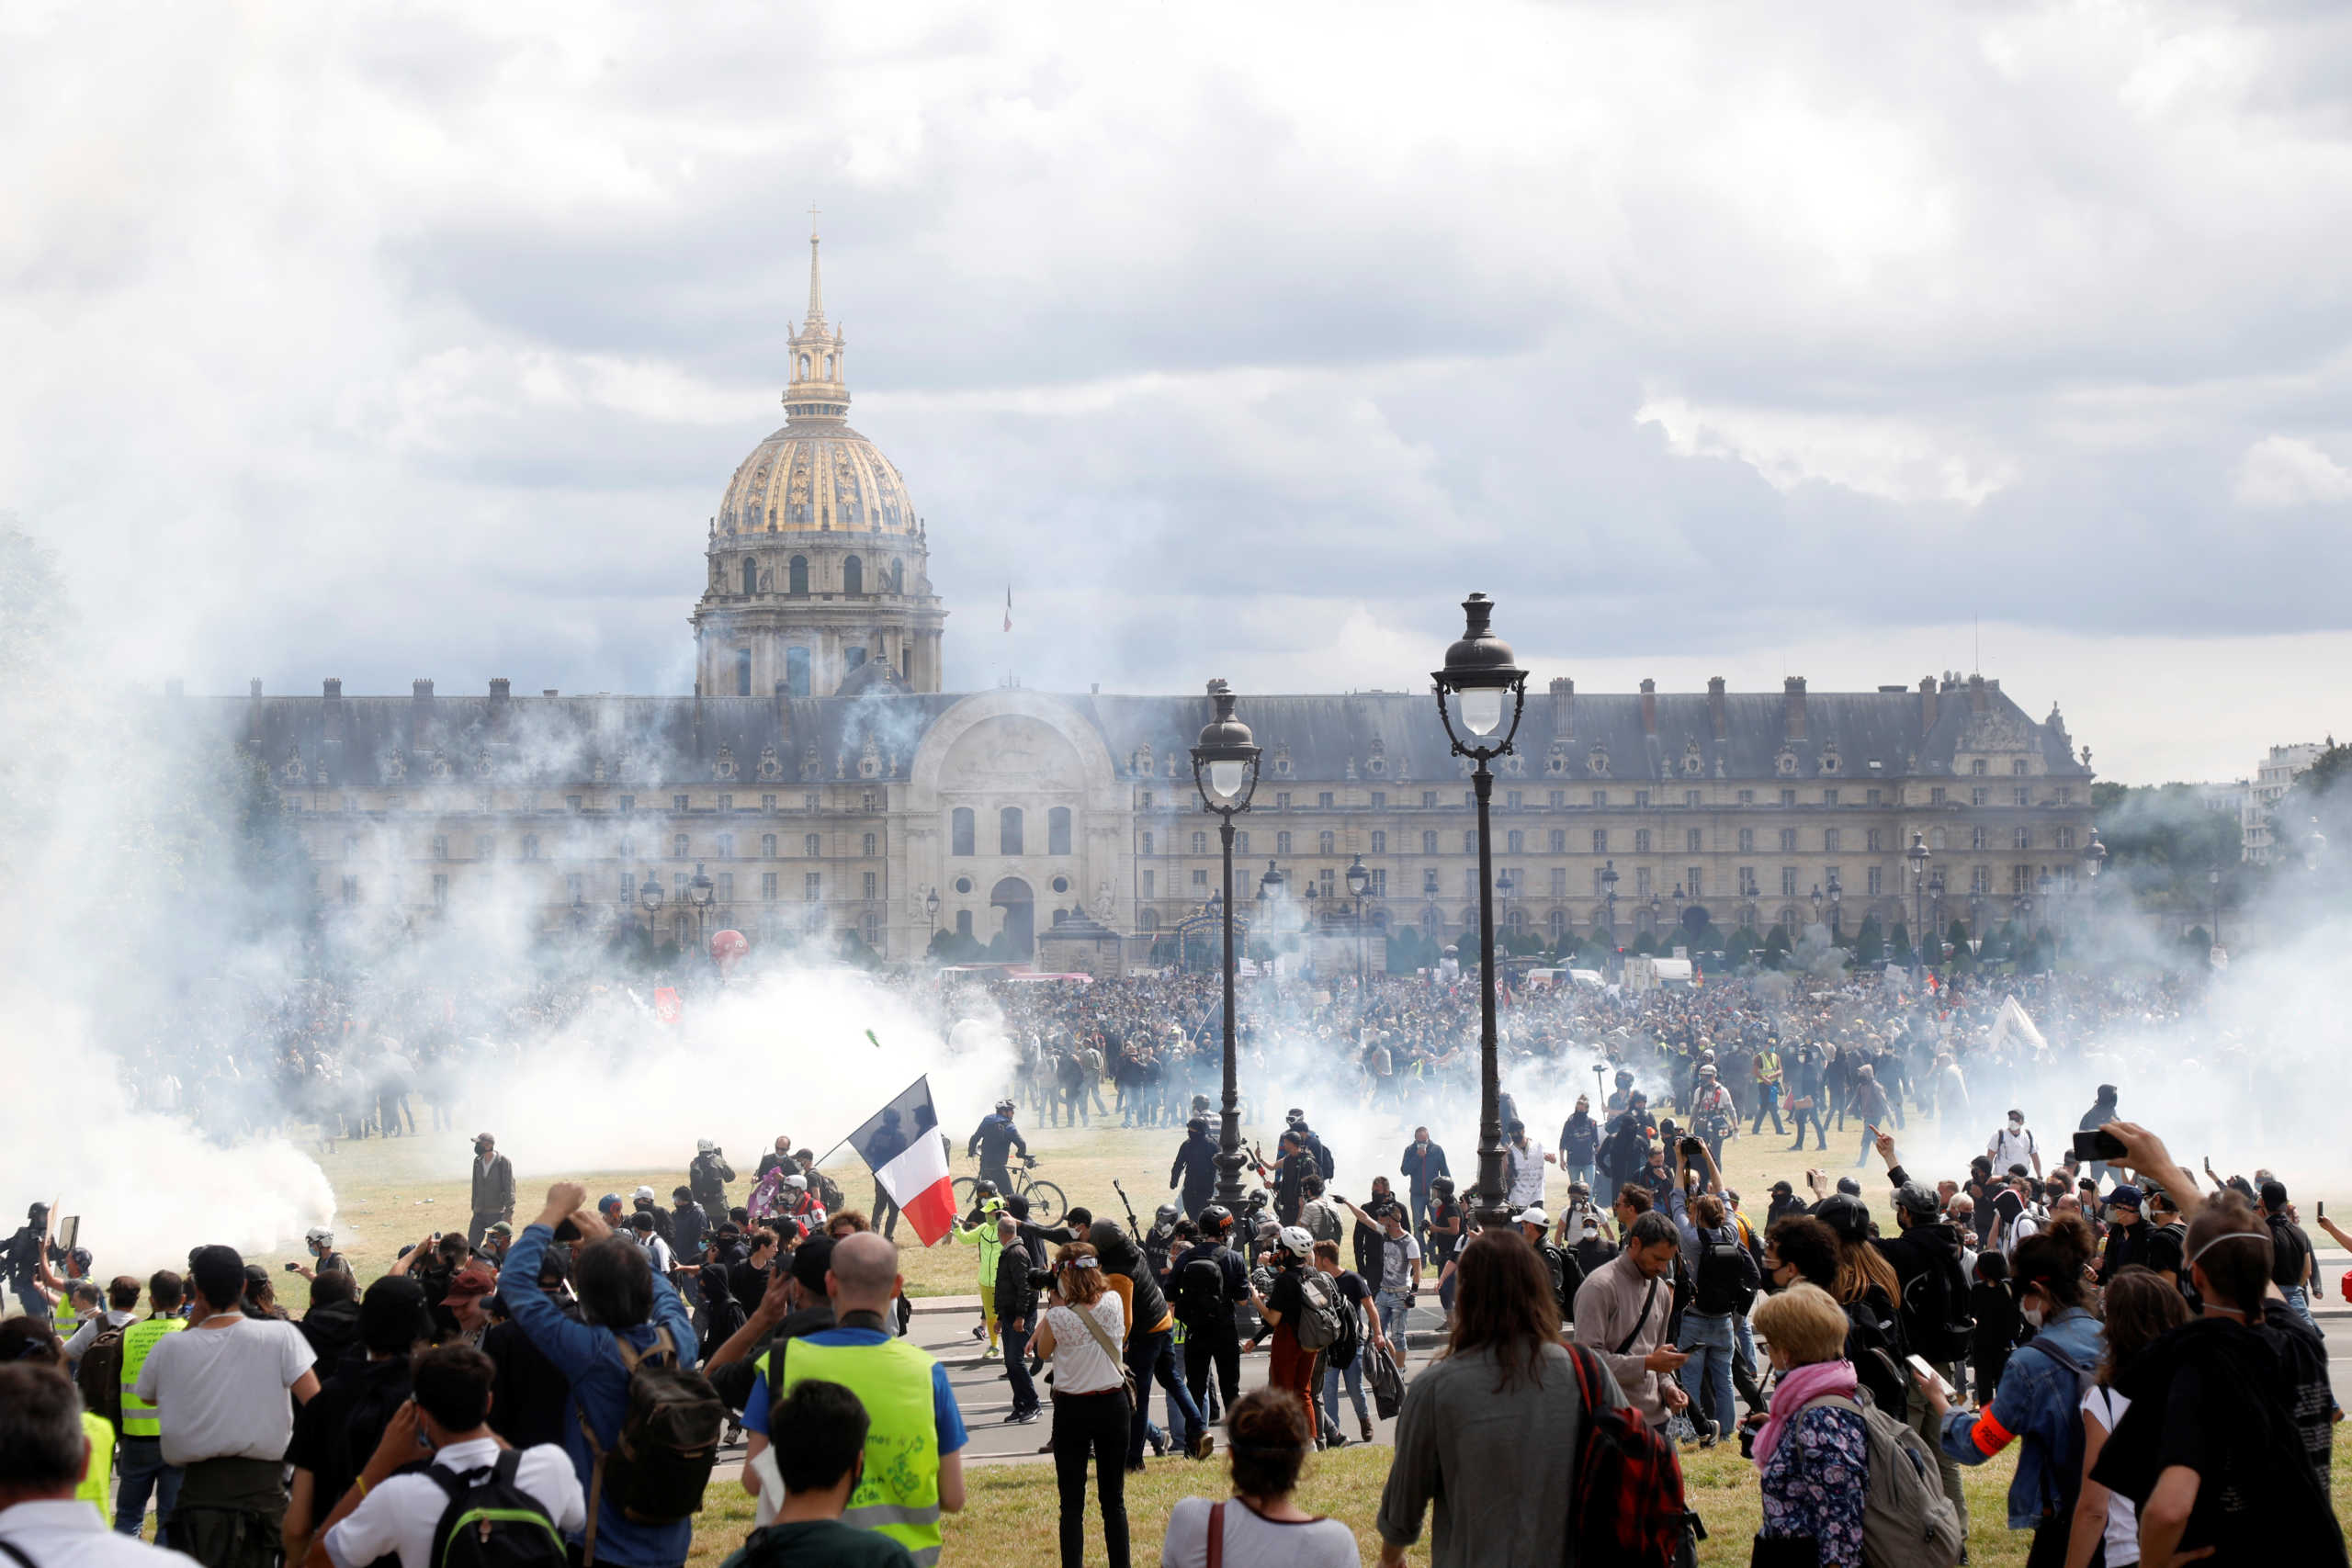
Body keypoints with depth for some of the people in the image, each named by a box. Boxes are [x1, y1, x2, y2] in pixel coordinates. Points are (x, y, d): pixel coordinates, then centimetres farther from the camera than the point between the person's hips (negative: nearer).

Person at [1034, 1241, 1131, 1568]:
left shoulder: (1059, 1317, -16)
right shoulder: (1113, 1302, -5)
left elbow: (1043, 1351, 4)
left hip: (1072, 1409, -3)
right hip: (1113, 1405, 3)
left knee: (1072, 1504, 3)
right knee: (1114, 1500, 13)